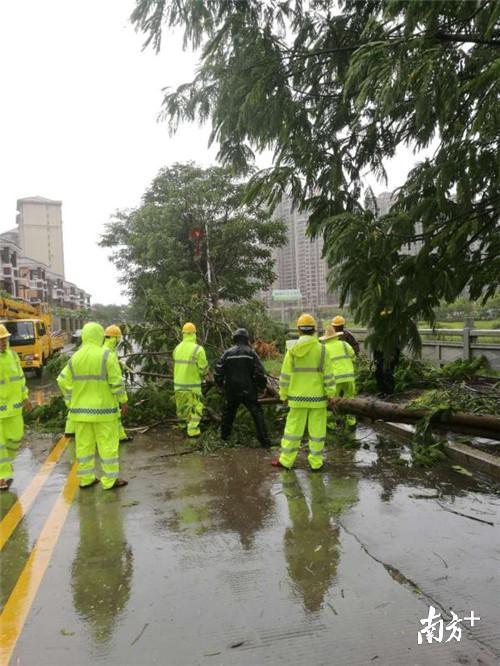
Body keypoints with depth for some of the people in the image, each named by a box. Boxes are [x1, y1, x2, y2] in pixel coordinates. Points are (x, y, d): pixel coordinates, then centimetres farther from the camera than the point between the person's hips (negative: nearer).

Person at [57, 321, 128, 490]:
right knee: (107, 443, 3)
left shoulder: (75, 358, 3)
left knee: (84, 444, 13)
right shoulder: (107, 355, -12)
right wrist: (123, 401, -4)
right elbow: (116, 381, -13)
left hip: (80, 409, 5)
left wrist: (71, 403, 14)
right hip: (103, 409, -5)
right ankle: (110, 480, 8)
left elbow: (64, 382, 5)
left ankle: (86, 478, 21)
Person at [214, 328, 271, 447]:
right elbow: (259, 372, -8)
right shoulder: (250, 353, -5)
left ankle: (224, 434, 33)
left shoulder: (227, 353, 1)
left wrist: (220, 384, 18)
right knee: (257, 413, 2)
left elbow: (218, 371, 2)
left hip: (231, 391, 3)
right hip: (248, 391, -3)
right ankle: (264, 440, -3)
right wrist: (262, 385, 7)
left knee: (229, 412, 22)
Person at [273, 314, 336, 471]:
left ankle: (286, 460, 16)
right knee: (317, 430, 8)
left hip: (297, 398, 1)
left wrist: (284, 395, 9)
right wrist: (331, 394, 2)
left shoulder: (292, 351, -4)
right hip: (318, 397, -1)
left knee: (293, 428, 9)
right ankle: (316, 462, 15)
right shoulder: (322, 350, -7)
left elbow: (285, 376, -1)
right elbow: (328, 375, -7)